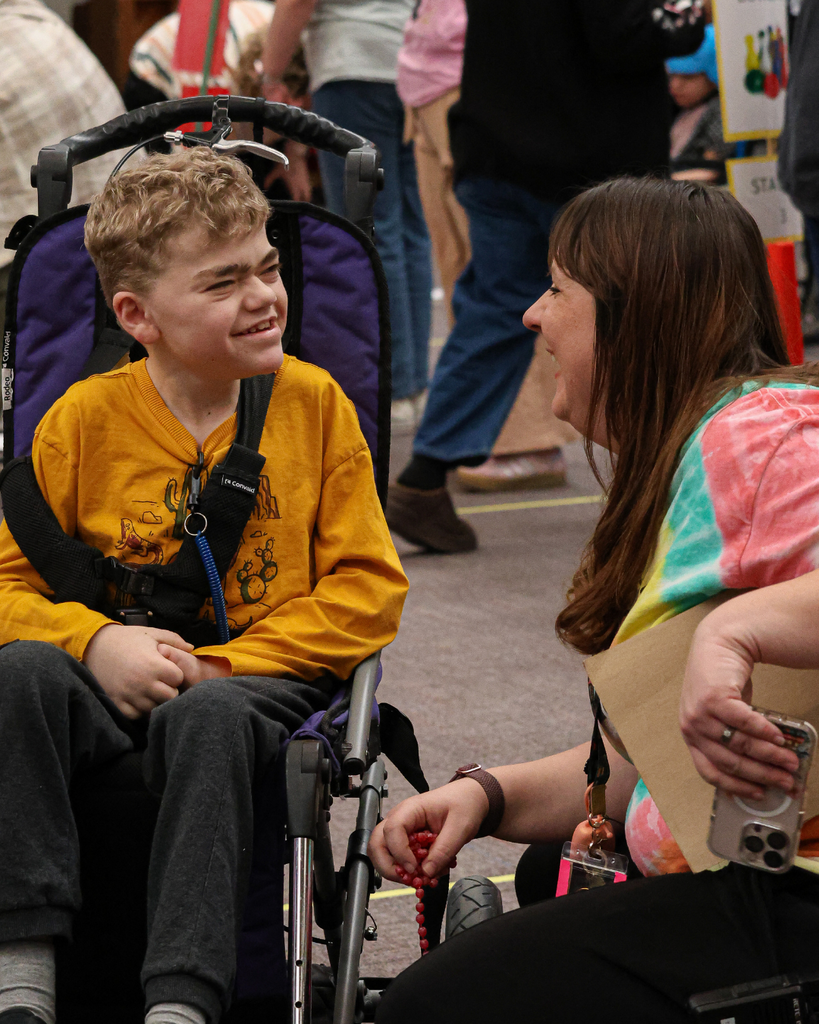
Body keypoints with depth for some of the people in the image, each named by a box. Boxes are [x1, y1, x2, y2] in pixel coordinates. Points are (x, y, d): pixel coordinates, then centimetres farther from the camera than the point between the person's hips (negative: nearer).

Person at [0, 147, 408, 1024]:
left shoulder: (314, 402, 4)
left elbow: (368, 588, 1)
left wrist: (219, 666, -11)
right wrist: (96, 642, -16)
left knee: (207, 716, -37)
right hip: (114, 688, 1)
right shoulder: (84, 418, 4)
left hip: (261, 682, -1)